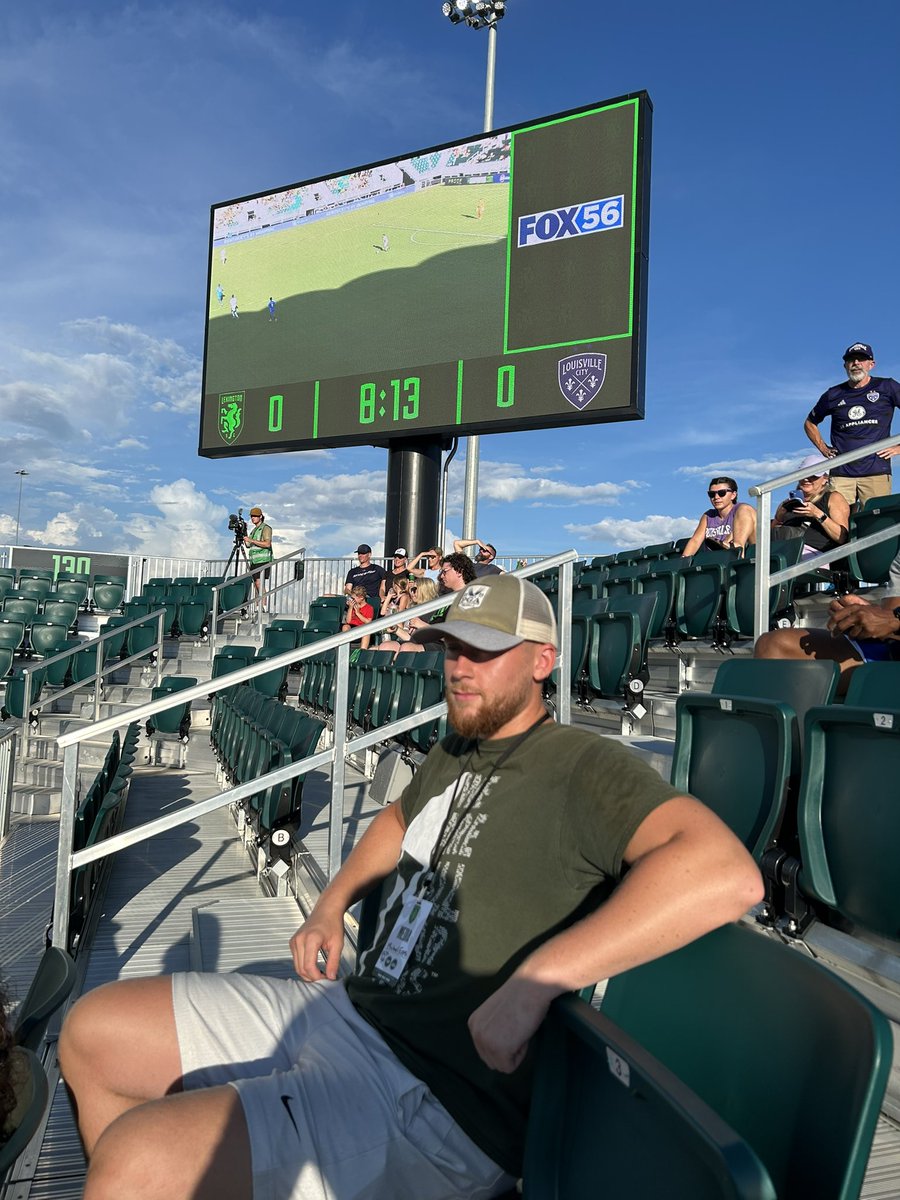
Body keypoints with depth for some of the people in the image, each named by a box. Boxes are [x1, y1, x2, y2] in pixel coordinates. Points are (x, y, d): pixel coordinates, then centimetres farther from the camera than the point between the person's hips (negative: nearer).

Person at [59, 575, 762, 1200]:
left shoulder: (584, 768, -16)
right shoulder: (454, 753, 12)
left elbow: (728, 874, -31)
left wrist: (533, 981, -31)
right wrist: (332, 905, 17)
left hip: (441, 1102, -9)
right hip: (349, 1009, 9)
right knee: (94, 1031, 9)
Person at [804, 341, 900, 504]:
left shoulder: (887, 388, 7)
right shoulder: (833, 395, 13)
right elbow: (810, 423, 27)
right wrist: (823, 448, 15)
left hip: (876, 472, -1)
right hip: (841, 473, 2)